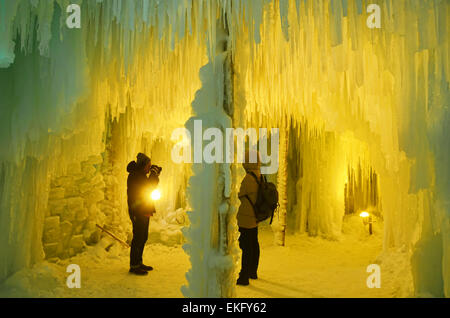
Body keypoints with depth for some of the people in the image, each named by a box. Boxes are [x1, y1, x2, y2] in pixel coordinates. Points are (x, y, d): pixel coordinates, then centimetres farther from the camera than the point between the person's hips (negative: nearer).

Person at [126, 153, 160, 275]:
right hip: (138, 213, -10)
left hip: (144, 212, 10)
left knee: (143, 238, 15)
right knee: (138, 238, -6)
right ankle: (133, 266, 1)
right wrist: (153, 175, -9)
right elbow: (145, 189, -17)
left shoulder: (141, 175, 15)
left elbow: (150, 187, 21)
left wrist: (154, 176, 8)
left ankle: (139, 263, 25)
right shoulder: (134, 176, -15)